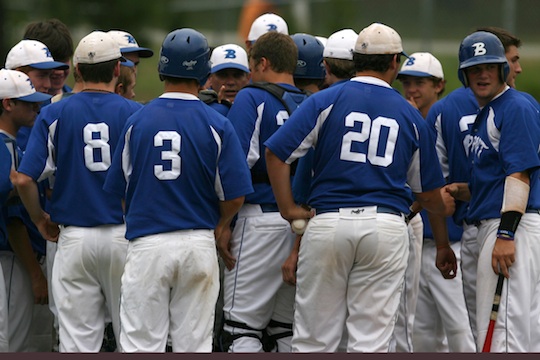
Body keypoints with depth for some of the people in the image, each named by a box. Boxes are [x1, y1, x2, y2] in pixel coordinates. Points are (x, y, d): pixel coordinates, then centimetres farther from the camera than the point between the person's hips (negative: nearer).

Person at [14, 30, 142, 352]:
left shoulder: (54, 115, -1)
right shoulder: (135, 113, -3)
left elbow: (24, 180, -7)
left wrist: (40, 220, 10)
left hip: (74, 238, 0)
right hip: (124, 235, 0)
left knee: (78, 341, 2)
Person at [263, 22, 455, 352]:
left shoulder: (326, 101, 3)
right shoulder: (410, 116, 10)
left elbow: (276, 153, -7)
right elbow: (428, 193, 18)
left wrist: (289, 210, 3)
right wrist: (448, 207, 40)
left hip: (327, 223, -1)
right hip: (387, 224, 1)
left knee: (314, 339, 4)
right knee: (371, 341, 1)